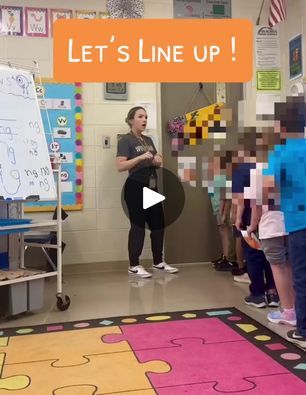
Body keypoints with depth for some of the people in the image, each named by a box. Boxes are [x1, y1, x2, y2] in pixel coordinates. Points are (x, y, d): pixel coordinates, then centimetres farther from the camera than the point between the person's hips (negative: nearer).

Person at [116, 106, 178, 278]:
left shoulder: (148, 140, 17)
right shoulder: (126, 140, -6)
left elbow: (157, 164, 22)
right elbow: (120, 166, -17)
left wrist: (158, 161, -1)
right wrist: (141, 157, -23)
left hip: (152, 187, 8)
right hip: (135, 188, -7)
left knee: (158, 224, 9)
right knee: (138, 225, -3)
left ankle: (158, 262, 22)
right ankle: (134, 266, 7)